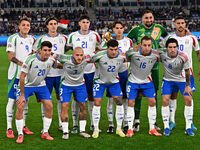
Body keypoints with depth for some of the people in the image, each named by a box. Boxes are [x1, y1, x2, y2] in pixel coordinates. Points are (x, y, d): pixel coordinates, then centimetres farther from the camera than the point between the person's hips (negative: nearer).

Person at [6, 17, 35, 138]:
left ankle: (23, 126, 19)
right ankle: (9, 128, 1)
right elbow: (10, 57, -13)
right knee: (12, 100, -4)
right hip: (15, 74, -6)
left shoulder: (31, 39, 13)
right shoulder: (13, 38, -7)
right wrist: (22, 64, -22)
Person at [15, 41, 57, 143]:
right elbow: (22, 77, -22)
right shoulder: (30, 60, -28)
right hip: (26, 85, -4)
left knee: (49, 106, -6)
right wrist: (22, 95, -20)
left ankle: (45, 133, 9)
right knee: (20, 107, -15)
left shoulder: (51, 60, -13)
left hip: (41, 85, 4)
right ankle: (20, 135, -2)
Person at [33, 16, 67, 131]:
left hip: (60, 72, 2)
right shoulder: (41, 39, 1)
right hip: (46, 73, -2)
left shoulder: (63, 38, 7)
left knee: (61, 98, 5)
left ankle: (61, 124, 16)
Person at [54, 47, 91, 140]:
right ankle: (65, 132, 1)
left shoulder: (86, 60, -24)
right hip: (66, 86, -2)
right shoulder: (65, 59, -30)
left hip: (80, 85, 2)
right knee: (64, 107, -9)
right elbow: (54, 55, -16)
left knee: (83, 107, 3)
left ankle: (82, 130, 17)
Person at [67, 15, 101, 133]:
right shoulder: (73, 36, 4)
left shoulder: (94, 35, 3)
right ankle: (75, 124, 5)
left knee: (91, 96, 4)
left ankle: (93, 123, 13)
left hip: (91, 70, 0)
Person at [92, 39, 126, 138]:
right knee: (97, 103, -8)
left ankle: (119, 129, 9)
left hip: (114, 81, 2)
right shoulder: (100, 55, -27)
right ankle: (96, 129, 6)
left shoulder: (121, 57, -19)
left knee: (119, 102, -5)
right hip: (99, 81, -2)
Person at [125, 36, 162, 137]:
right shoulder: (133, 53, -25)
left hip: (147, 81, 2)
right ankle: (130, 129, 6)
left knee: (152, 102, -2)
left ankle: (152, 129, 10)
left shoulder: (155, 55, -17)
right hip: (133, 81, -2)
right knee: (131, 103, -5)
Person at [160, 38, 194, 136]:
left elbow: (187, 71, -10)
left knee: (188, 100, -8)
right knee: (165, 100, -13)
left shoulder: (183, 57, -24)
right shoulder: (162, 55, -23)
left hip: (181, 80, 0)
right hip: (168, 80, 0)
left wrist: (187, 86, -5)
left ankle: (188, 128, 3)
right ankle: (166, 127, 0)